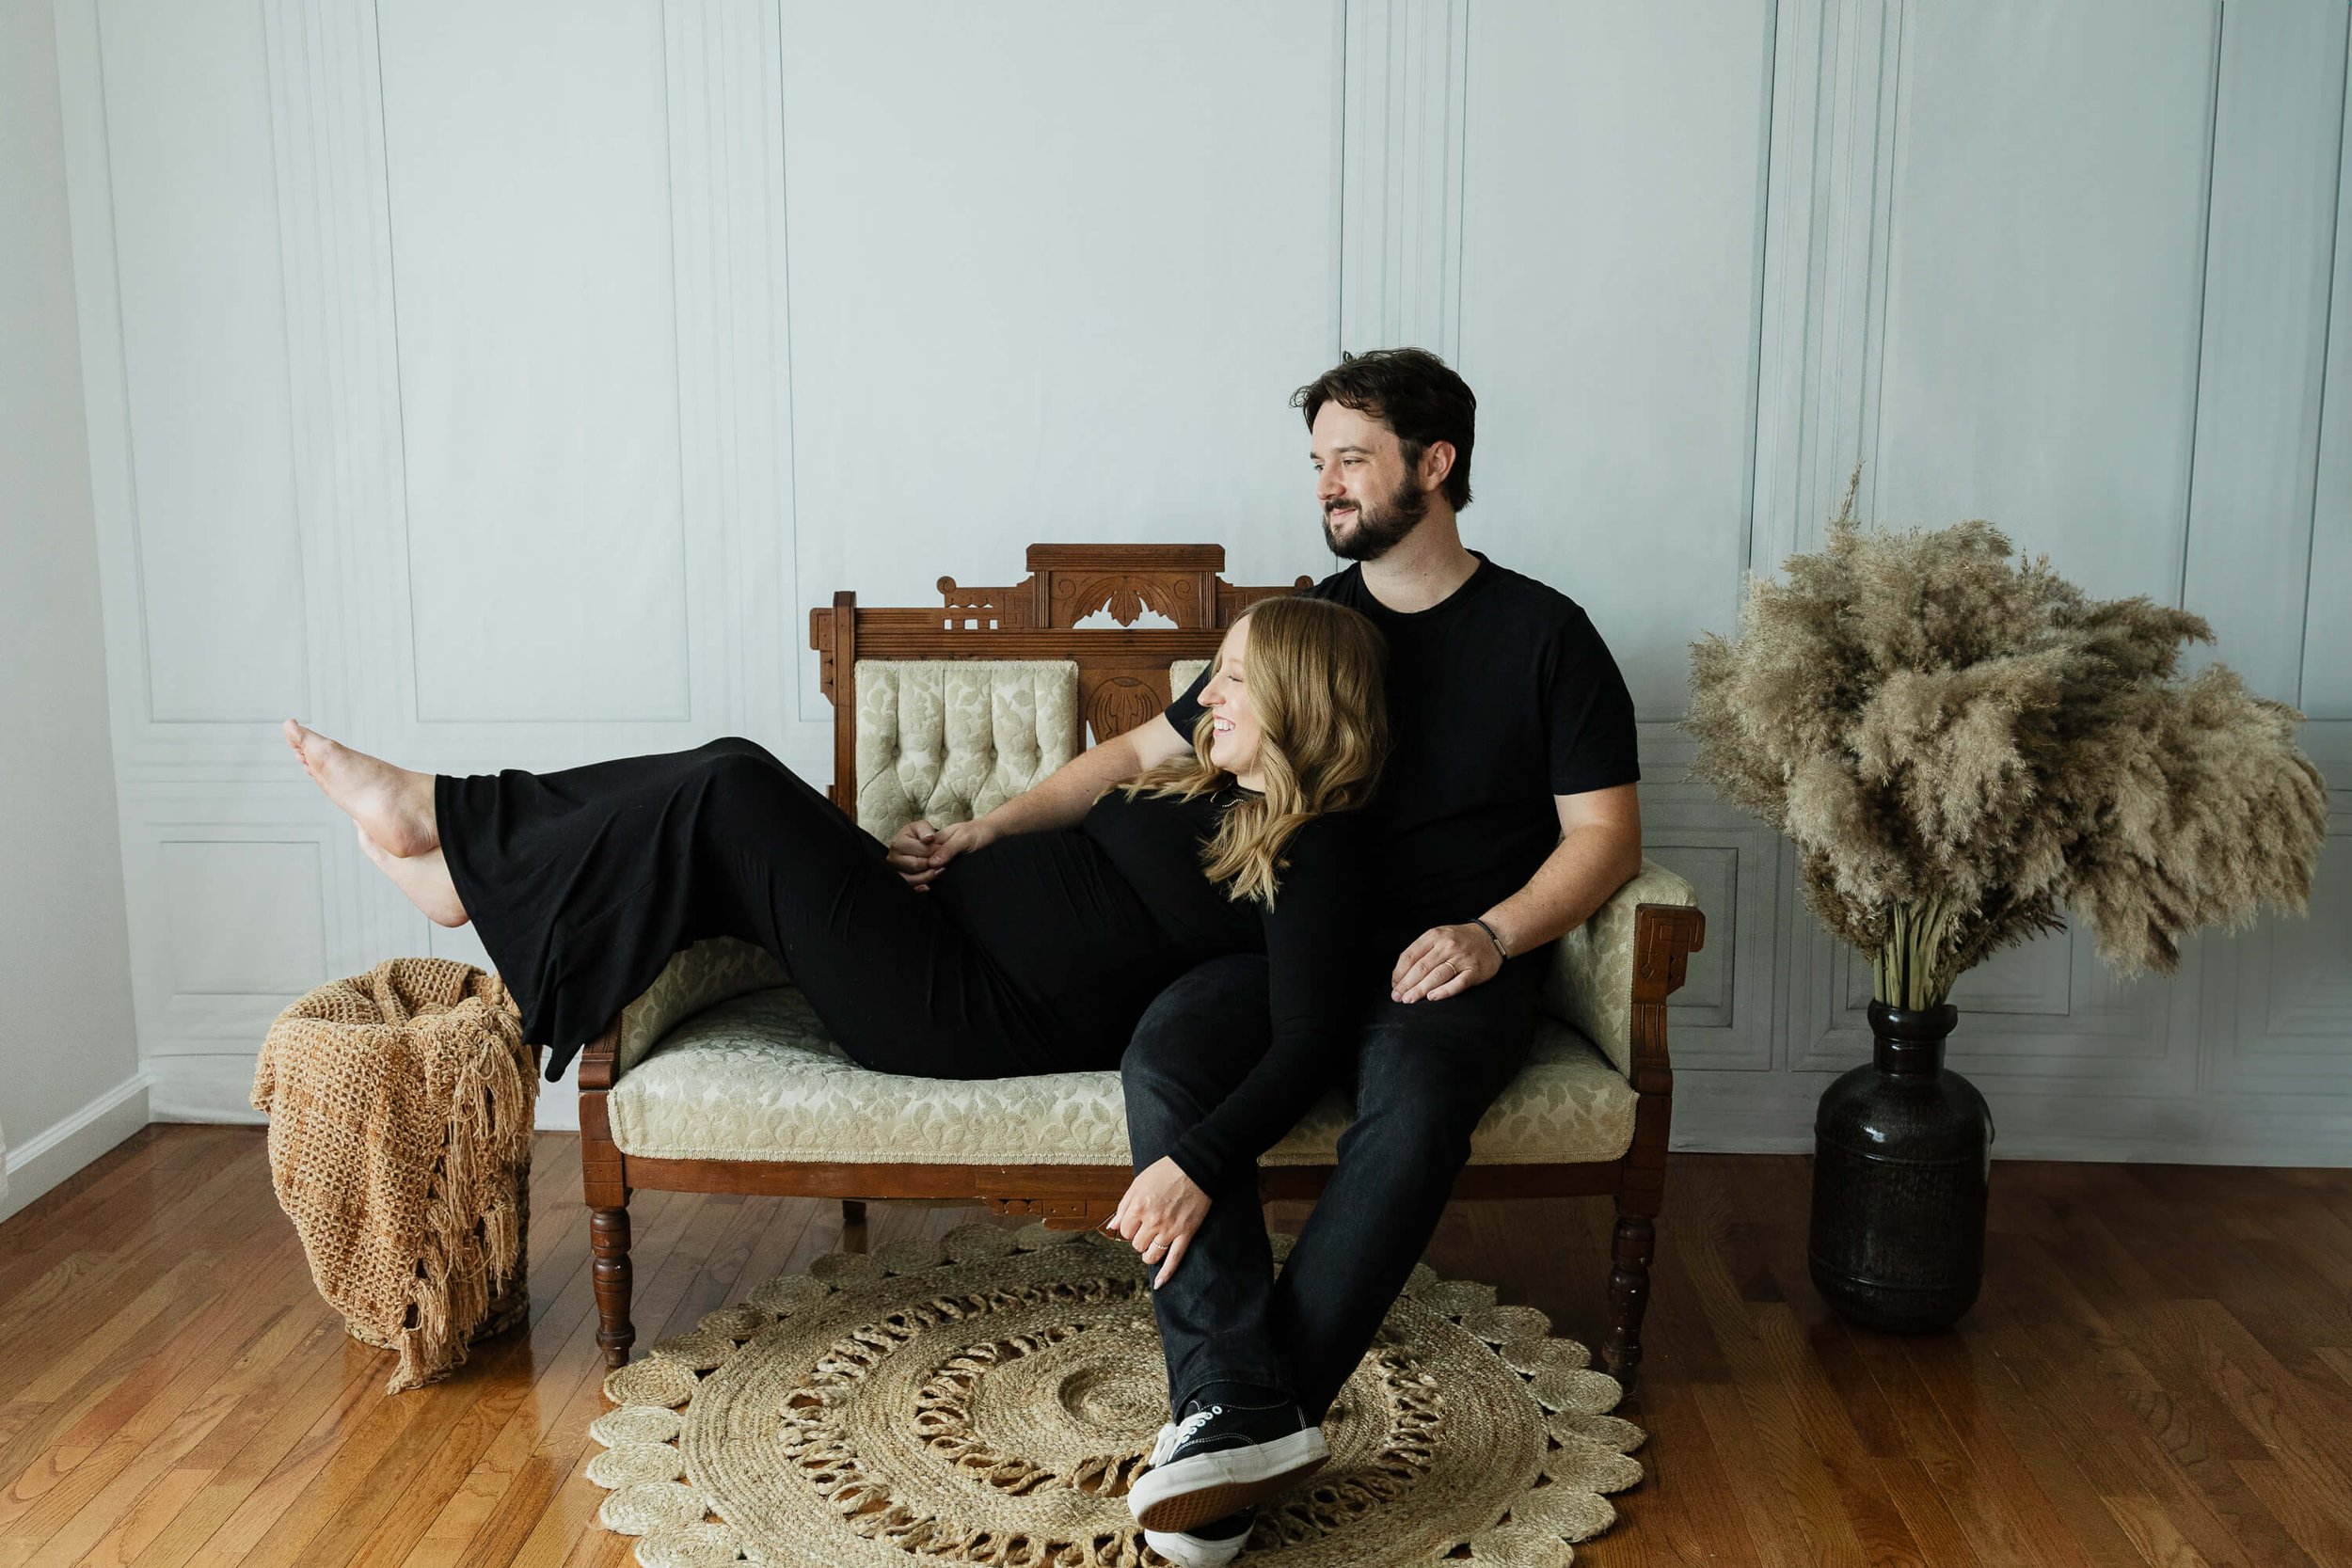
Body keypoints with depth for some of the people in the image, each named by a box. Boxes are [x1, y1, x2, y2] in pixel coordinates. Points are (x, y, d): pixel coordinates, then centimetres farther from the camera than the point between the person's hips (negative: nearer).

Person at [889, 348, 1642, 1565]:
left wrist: (1494, 933, -16)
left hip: (1455, 963, -3)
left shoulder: (1544, 634, 6)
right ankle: (1240, 1406, -36)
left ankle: (1236, 1418, -34)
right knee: (1167, 1050, -29)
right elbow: (1147, 754, 19)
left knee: (1413, 1102, -37)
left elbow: (1605, 837, 2)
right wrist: (982, 830, 11)